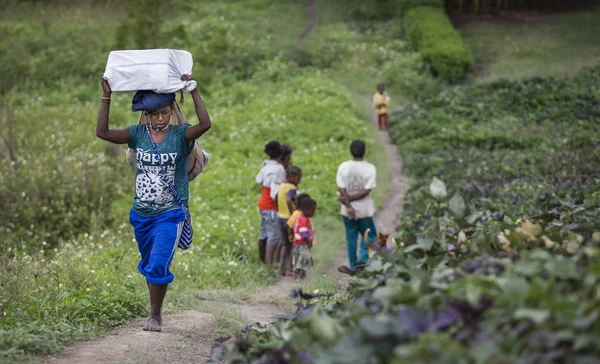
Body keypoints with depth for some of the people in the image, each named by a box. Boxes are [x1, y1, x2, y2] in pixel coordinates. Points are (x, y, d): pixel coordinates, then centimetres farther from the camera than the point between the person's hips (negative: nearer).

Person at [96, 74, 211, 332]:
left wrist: (193, 92, -28)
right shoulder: (138, 134, 0)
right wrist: (106, 97, -15)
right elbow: (102, 132, -9)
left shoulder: (180, 135, -7)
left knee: (158, 265, -14)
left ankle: (155, 316, -2)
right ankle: (155, 310, 34)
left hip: (169, 214, -4)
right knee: (148, 266, 17)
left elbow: (205, 124, -26)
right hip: (142, 214, 4)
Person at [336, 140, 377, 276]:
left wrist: (349, 205, -10)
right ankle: (362, 259, -4)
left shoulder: (343, 167, -5)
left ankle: (354, 267, 15)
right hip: (365, 209, -2)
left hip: (348, 210, 2)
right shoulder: (370, 168, -11)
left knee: (351, 237, 11)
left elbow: (341, 189, -10)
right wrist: (350, 199, -10)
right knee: (369, 236, 14)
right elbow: (366, 190, -16)